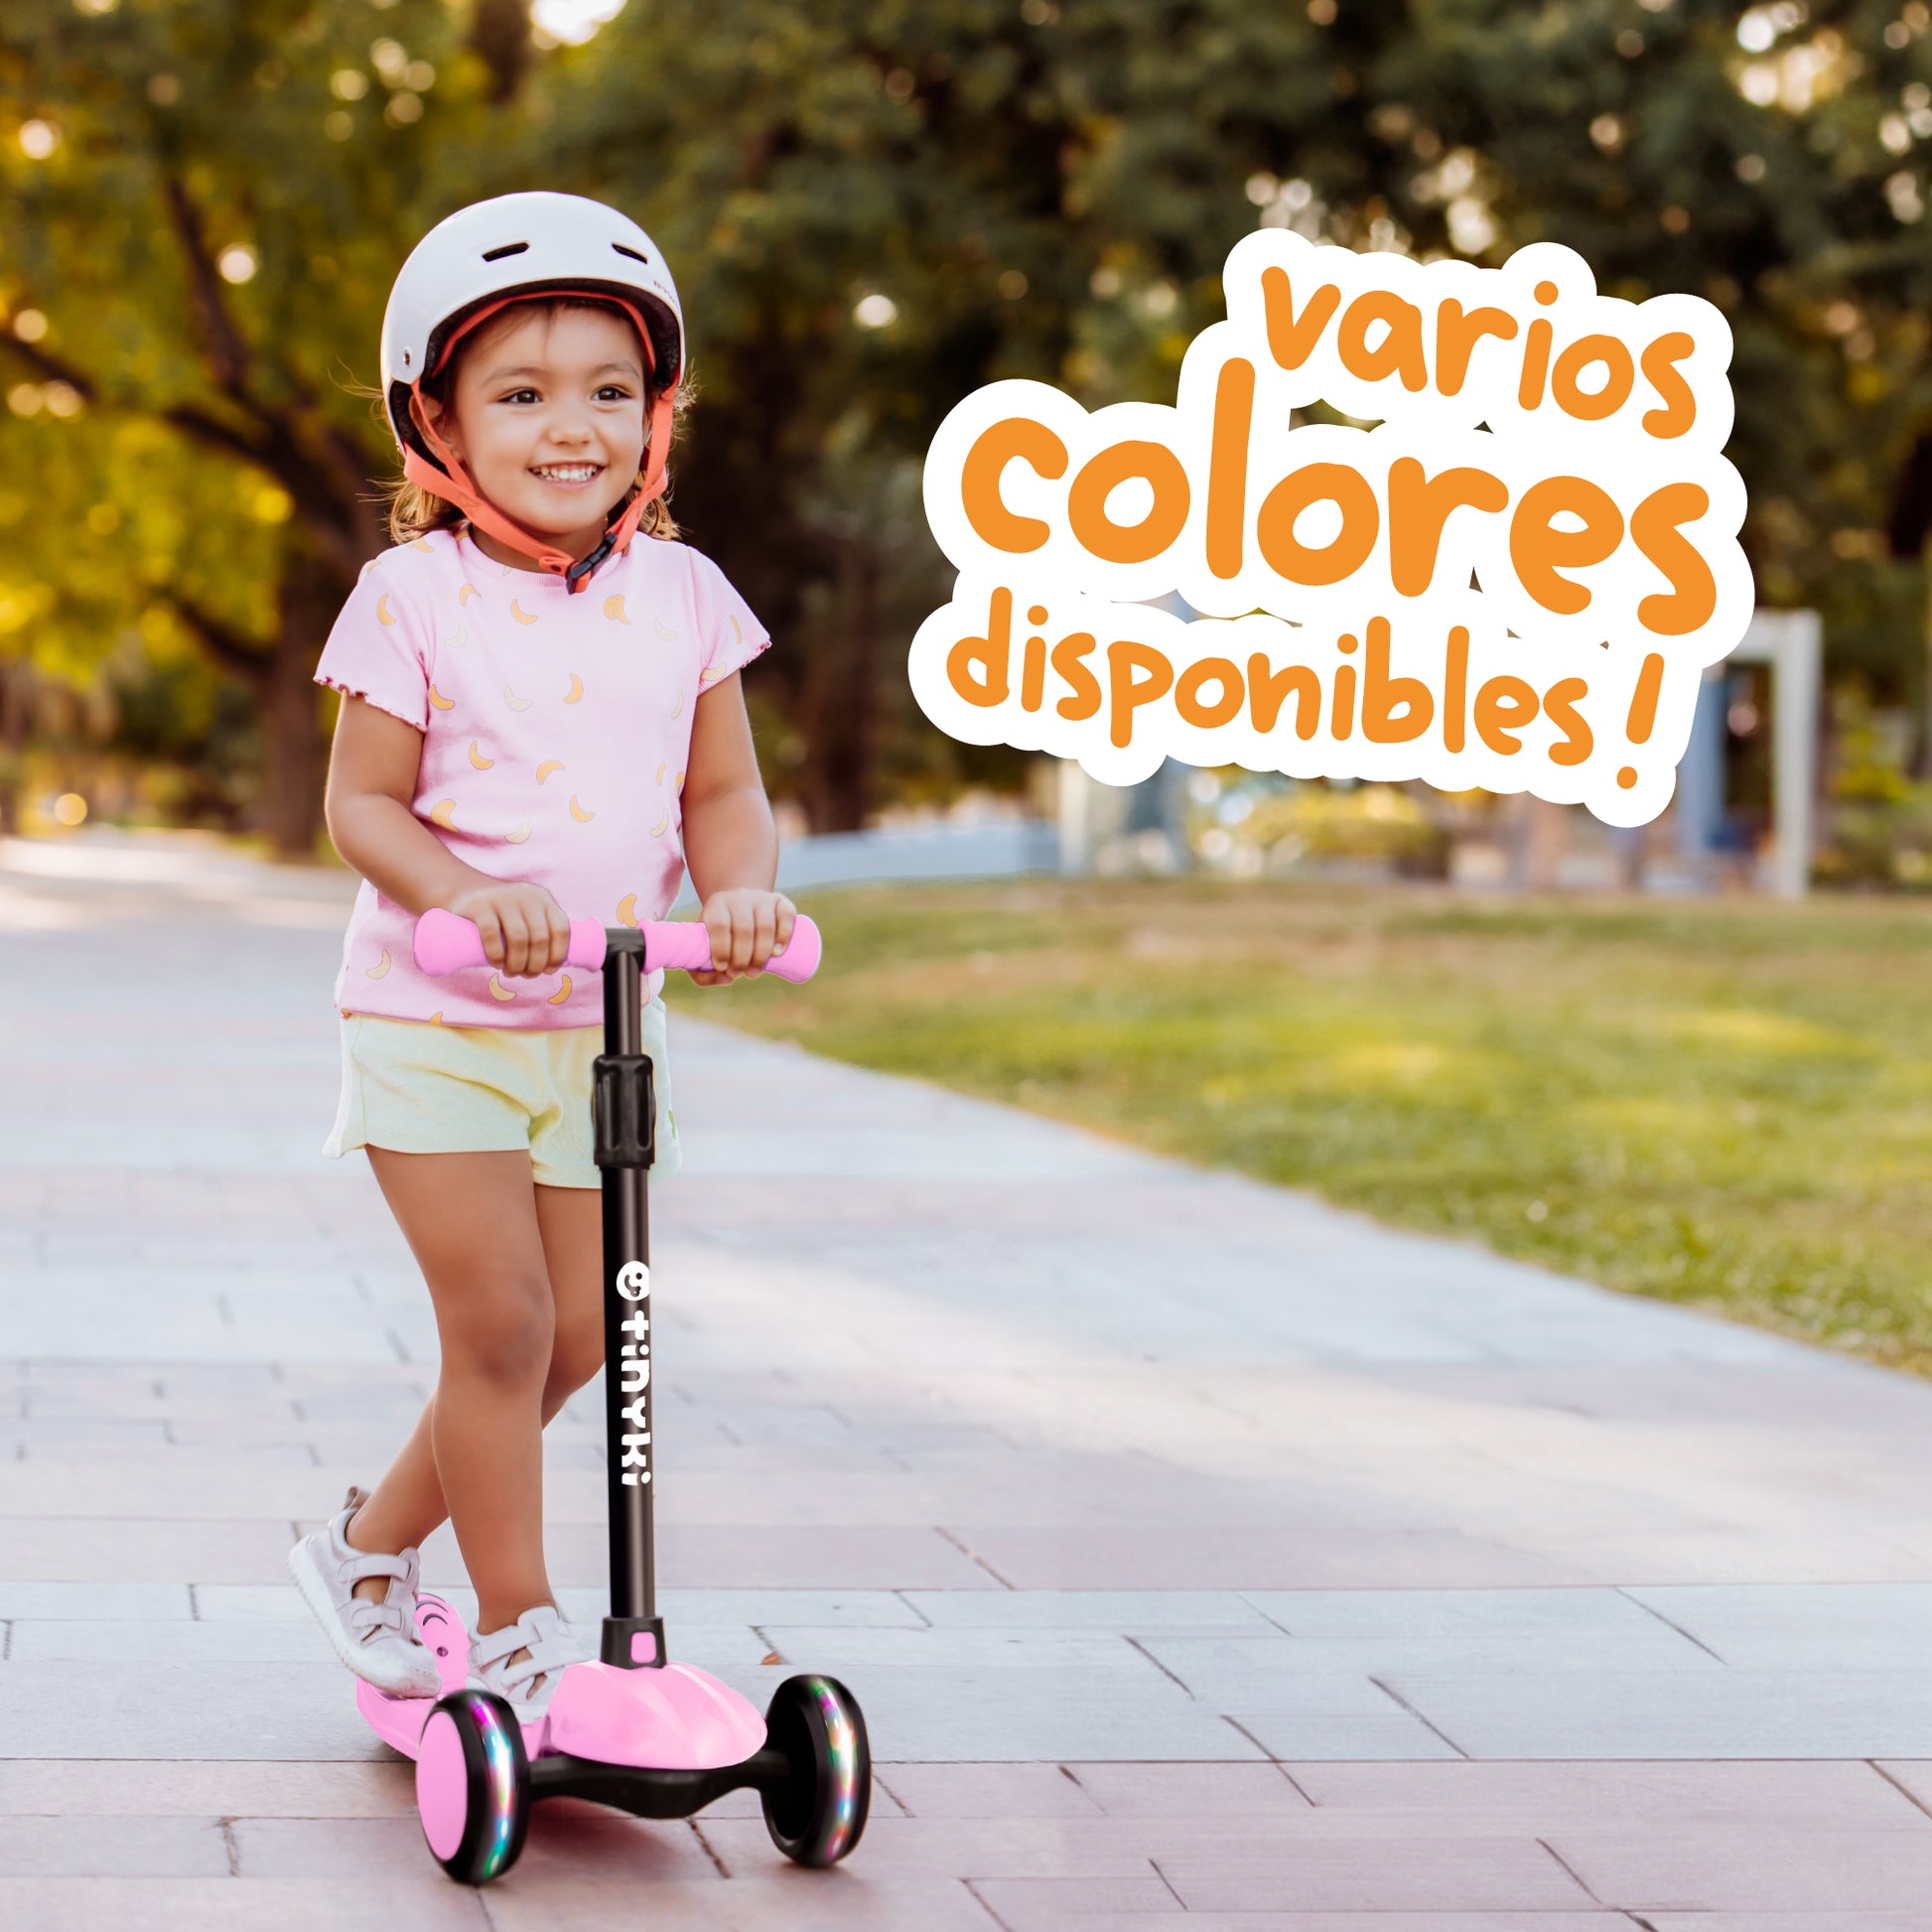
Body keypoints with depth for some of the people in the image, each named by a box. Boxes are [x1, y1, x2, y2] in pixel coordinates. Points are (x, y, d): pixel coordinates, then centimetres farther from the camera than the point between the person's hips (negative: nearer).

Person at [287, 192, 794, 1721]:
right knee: (501, 1322, -8)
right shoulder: (417, 596, -9)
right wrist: (464, 893, -28)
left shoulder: (681, 594, 2)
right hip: (433, 1019, -4)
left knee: (576, 1336, 8)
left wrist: (741, 887, -18)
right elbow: (362, 804, -8)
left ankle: (372, 1548, 29)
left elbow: (723, 790, 4)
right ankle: (520, 1633, 8)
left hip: (606, 1021, 5)